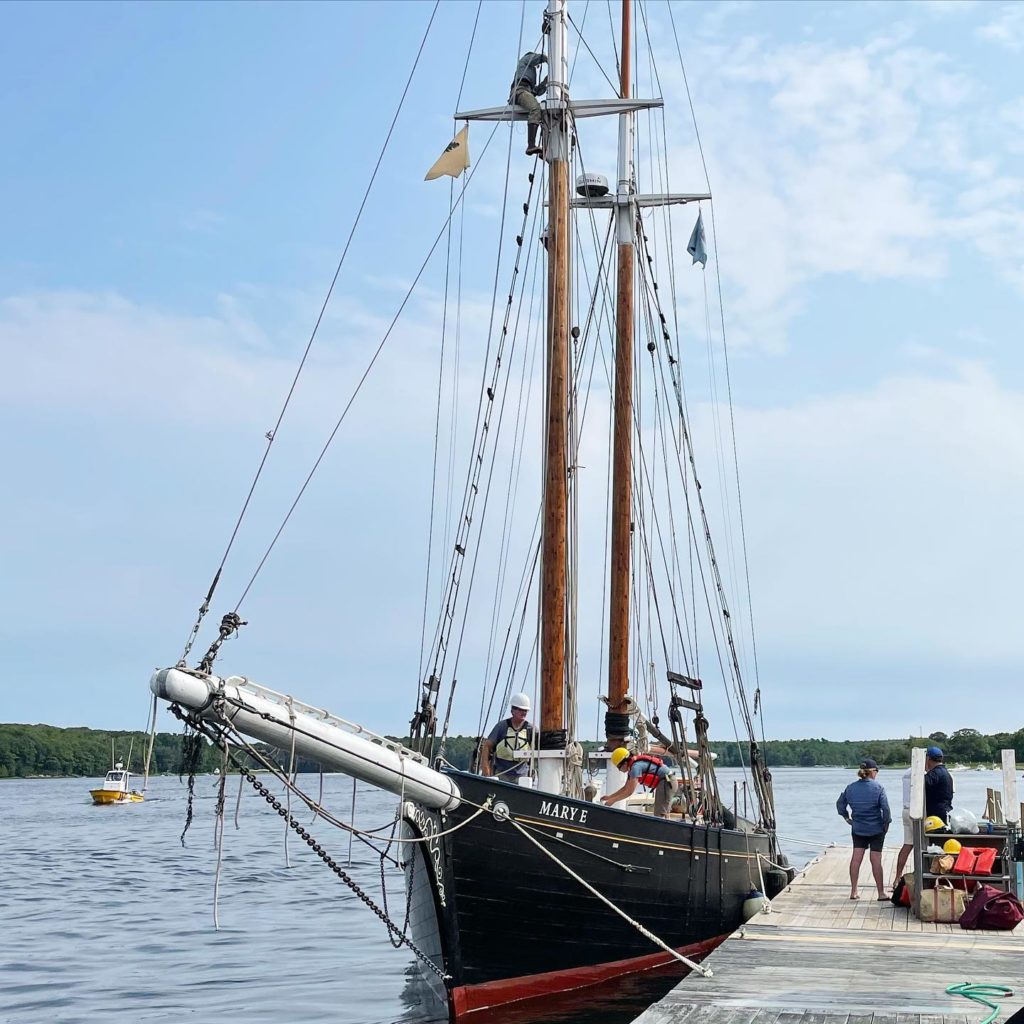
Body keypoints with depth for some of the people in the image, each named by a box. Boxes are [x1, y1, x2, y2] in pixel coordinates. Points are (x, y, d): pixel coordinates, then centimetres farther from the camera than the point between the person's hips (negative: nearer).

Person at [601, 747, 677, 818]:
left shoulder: (635, 766, -19)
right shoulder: (632, 767, 12)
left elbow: (629, 792, -19)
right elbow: (625, 788, 21)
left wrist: (613, 800, -11)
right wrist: (609, 796, 13)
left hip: (666, 782, -11)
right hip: (668, 782, 11)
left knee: (659, 814, -11)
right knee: (663, 814, 16)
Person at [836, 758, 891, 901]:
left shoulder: (851, 788, 2)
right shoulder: (877, 787, -10)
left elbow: (840, 804, 9)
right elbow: (885, 807, -13)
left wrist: (846, 817, 21)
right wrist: (886, 823, -1)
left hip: (857, 828, 3)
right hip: (876, 829, -3)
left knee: (856, 858, 5)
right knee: (876, 860, 1)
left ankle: (853, 891, 6)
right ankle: (881, 893, 8)